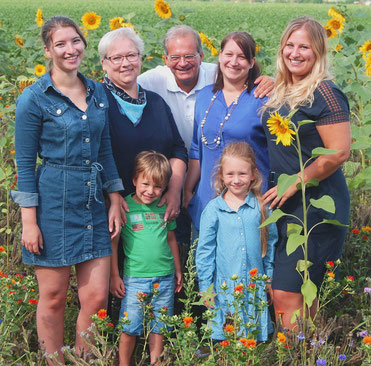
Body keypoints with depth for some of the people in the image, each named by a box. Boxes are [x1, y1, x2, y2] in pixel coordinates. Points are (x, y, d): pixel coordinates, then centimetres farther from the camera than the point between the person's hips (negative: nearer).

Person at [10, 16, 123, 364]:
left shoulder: (98, 92, 9)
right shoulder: (34, 98, -6)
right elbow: (25, 164, -6)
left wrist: (115, 202, 9)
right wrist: (29, 222, -10)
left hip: (92, 204, 5)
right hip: (53, 203, -4)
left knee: (97, 296, 2)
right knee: (53, 297, 5)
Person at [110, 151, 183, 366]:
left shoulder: (164, 207, 8)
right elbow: (113, 242, -1)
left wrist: (178, 271, 21)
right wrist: (114, 276, -2)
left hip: (165, 278, 3)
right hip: (135, 278, -3)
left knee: (158, 328, 10)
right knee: (129, 329, 0)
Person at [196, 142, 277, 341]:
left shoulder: (261, 206, 3)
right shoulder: (213, 209, -2)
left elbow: (271, 244, 12)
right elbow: (204, 250, 0)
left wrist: (270, 277, 13)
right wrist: (205, 287, -1)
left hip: (255, 286, 2)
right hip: (224, 287, -1)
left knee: (256, 339, 7)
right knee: (226, 339, 1)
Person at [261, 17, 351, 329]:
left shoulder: (324, 93, -13)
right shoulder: (281, 92, 12)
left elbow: (339, 152, -19)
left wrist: (294, 184, -16)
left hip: (315, 204, -8)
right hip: (284, 204, 8)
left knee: (288, 294, -9)